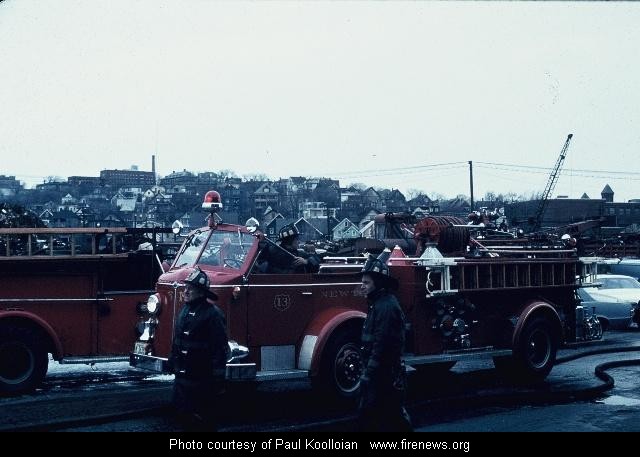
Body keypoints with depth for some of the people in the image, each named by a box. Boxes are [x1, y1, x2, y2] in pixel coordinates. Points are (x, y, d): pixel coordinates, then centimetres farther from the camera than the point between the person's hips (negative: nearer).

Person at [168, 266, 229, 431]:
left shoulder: (212, 314, -15)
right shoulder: (185, 310, 11)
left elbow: (220, 348, -17)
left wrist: (218, 378, -20)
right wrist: (172, 361, 20)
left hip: (201, 379, -8)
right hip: (181, 376, 8)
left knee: (203, 419, -1)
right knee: (182, 412, 14)